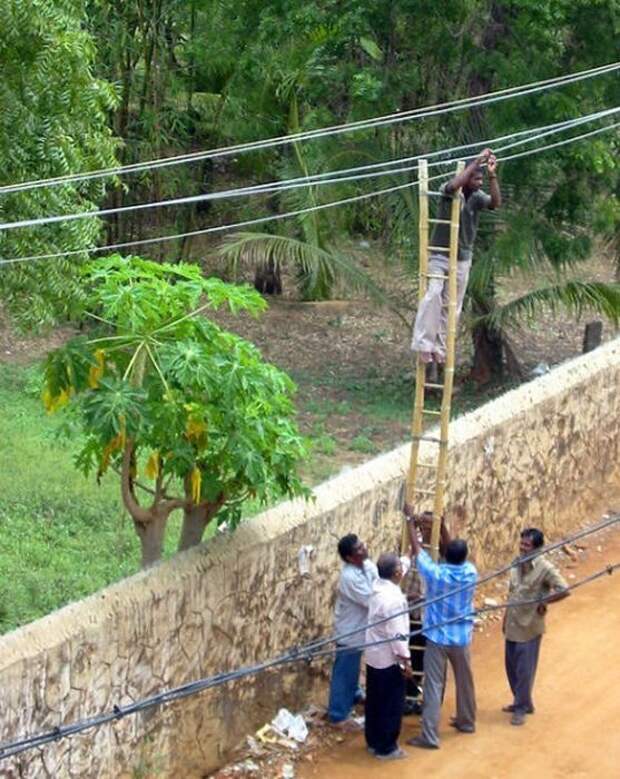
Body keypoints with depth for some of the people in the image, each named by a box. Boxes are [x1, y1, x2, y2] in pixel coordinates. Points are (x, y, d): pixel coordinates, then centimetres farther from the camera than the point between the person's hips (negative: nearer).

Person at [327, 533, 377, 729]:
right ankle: (338, 715, 14)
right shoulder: (350, 577, -33)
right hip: (349, 631, -9)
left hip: (359, 627, 9)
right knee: (344, 672, 3)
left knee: (353, 667, 30)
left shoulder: (367, 565, -5)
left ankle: (353, 694, 53)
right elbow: (372, 601, -30)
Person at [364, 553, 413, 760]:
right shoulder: (393, 599, -27)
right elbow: (397, 634, -24)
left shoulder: (377, 587, -1)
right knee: (391, 705, 4)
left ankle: (373, 742, 30)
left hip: (373, 656, 9)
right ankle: (386, 748, 12)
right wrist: (405, 660, -16)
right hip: (389, 660, -9)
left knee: (374, 701, 19)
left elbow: (399, 566, 18)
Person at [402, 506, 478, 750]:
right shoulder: (470, 573, -11)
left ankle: (429, 737, 0)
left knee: (433, 687, 0)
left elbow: (417, 549, -8)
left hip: (437, 638, -3)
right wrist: (440, 524, 10)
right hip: (461, 638, 4)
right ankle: (466, 721, 40)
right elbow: (455, 554, 7)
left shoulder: (435, 574, -20)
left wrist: (410, 520, 3)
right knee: (464, 681, 22)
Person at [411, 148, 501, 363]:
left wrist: (492, 175, -28)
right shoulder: (449, 192, -11)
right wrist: (477, 161, -32)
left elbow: (496, 202, -18)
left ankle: (440, 348, 13)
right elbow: (454, 184, -35)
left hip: (462, 259, 5)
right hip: (439, 255, -5)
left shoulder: (477, 197, 0)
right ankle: (423, 343, -21)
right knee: (433, 294, -23)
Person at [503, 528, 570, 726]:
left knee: (524, 670, 1)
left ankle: (521, 708, 14)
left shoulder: (545, 568, -18)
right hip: (512, 625, 7)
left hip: (529, 627, -7)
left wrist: (544, 601, -17)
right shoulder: (517, 563, 3)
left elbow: (564, 590, -24)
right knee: (512, 667, 16)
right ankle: (522, 702, 33)